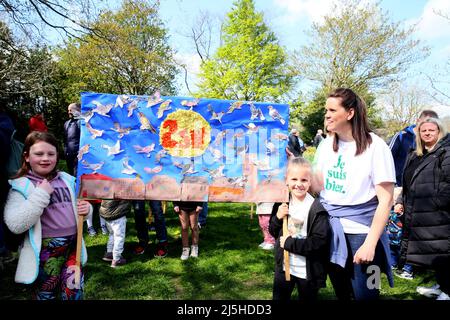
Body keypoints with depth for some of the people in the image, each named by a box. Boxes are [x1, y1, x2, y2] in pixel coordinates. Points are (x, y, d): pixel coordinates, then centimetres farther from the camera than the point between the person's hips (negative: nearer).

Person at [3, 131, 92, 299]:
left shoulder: (67, 179, 9)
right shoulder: (20, 186, -6)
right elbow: (15, 225, -18)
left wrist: (86, 209, -2)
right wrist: (40, 195, -20)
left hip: (73, 244, 4)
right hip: (46, 250, -3)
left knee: (74, 290, 4)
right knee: (47, 293, 10)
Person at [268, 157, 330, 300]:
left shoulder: (316, 209, -19)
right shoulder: (282, 203, -2)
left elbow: (320, 241, -23)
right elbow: (273, 232, 6)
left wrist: (290, 243, -23)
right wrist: (278, 217, -14)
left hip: (307, 271, -4)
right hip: (283, 266, 5)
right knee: (279, 297, 20)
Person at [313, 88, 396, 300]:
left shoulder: (375, 147, -12)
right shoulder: (326, 145, 4)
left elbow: (386, 199, -13)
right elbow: (319, 185, 8)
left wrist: (370, 243, -18)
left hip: (360, 230, -5)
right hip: (329, 227, 5)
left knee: (364, 295, 8)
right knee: (340, 292, 19)